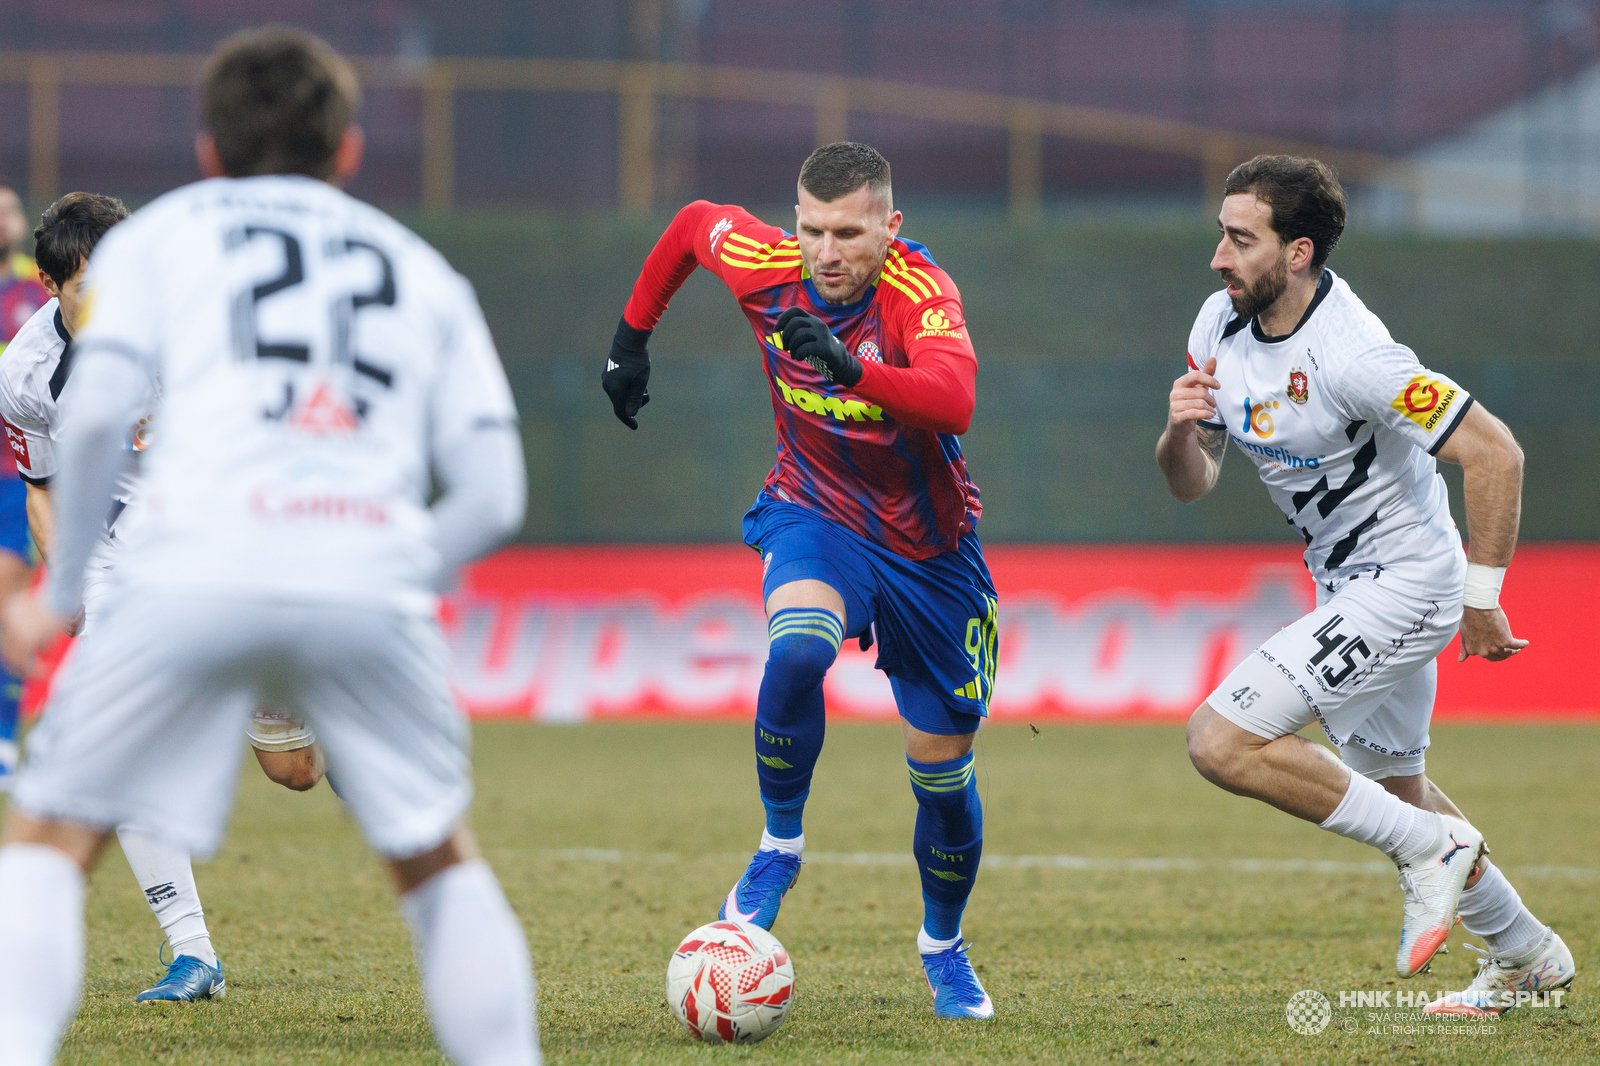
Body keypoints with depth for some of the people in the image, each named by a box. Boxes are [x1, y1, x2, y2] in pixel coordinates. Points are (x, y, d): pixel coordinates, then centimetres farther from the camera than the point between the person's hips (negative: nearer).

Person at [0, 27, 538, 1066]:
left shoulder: (159, 232, 23)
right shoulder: (423, 269, 29)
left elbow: (98, 408, 4)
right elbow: (493, 493, 16)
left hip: (195, 567, -2)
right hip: (373, 576, 2)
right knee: (440, 859, 20)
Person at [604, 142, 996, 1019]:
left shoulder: (921, 291, -29)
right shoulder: (765, 265, -18)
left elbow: (954, 401, -48)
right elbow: (694, 222, 6)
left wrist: (850, 369, -63)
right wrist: (632, 337, 13)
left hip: (928, 545, -1)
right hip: (812, 517, 1)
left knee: (942, 769, 7)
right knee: (797, 651, -34)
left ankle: (943, 947, 33)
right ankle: (780, 847, -12)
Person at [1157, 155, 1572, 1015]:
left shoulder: (1348, 355, -28)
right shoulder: (1222, 323, -3)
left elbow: (1494, 454, -26)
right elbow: (1191, 484, 5)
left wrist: (1481, 599, -21)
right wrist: (1180, 433, -18)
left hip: (1404, 583, -9)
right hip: (1347, 587, 9)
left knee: (1222, 743, -18)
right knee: (1393, 789, 24)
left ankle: (1431, 848, -6)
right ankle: (1525, 956, 42)